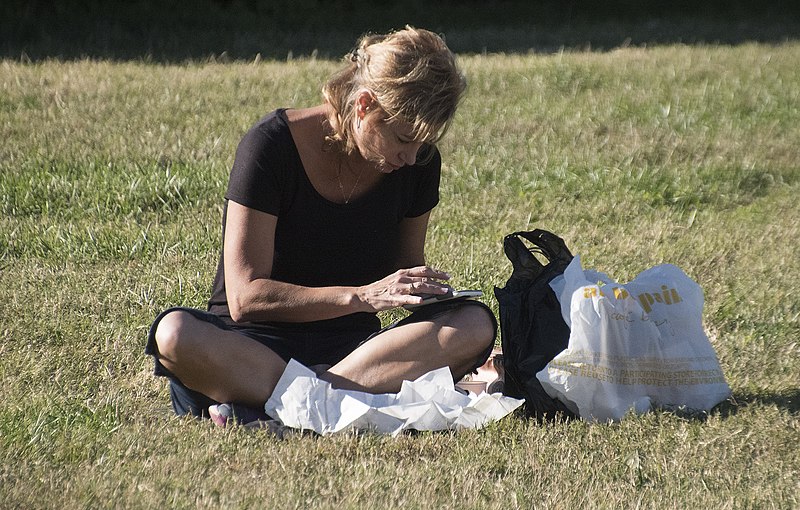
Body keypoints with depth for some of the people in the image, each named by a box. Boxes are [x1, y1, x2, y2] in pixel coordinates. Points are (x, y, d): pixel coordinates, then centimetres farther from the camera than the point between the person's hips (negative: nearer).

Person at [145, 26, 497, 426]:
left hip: (351, 346, 4)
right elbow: (245, 297, -18)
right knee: (176, 333, -37)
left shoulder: (419, 162, 0)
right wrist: (362, 296, -27)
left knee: (476, 325, -26)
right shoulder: (272, 144, -15)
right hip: (254, 344, -4)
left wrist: (424, 288, -9)